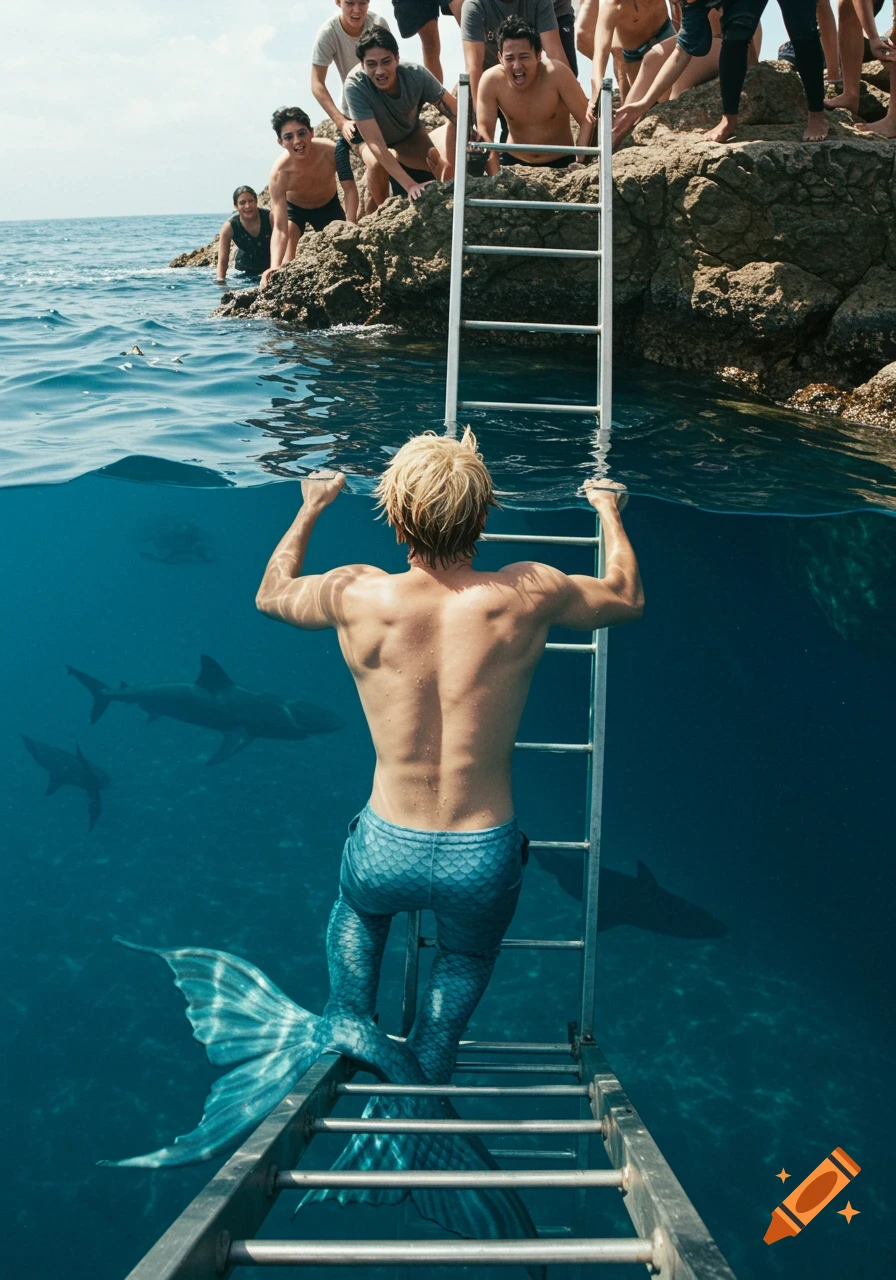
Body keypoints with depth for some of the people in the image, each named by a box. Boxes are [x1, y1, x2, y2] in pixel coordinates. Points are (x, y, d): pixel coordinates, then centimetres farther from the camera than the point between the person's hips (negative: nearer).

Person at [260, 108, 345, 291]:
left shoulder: (331, 151, -35)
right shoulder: (279, 174, -37)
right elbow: (280, 229, -40)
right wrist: (275, 266, -56)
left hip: (328, 205, 2)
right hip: (293, 207, -2)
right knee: (287, 264, -18)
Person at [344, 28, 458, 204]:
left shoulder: (415, 74, -31)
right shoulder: (355, 85, -37)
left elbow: (456, 116, -26)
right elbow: (375, 143, -40)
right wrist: (410, 185, -49)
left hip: (410, 134, 1)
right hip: (371, 138, -1)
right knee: (376, 163, -34)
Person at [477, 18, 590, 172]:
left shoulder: (557, 74, -21)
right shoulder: (491, 80, -16)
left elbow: (586, 122, -17)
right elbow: (484, 131, -15)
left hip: (561, 163, -1)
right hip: (513, 161, 1)